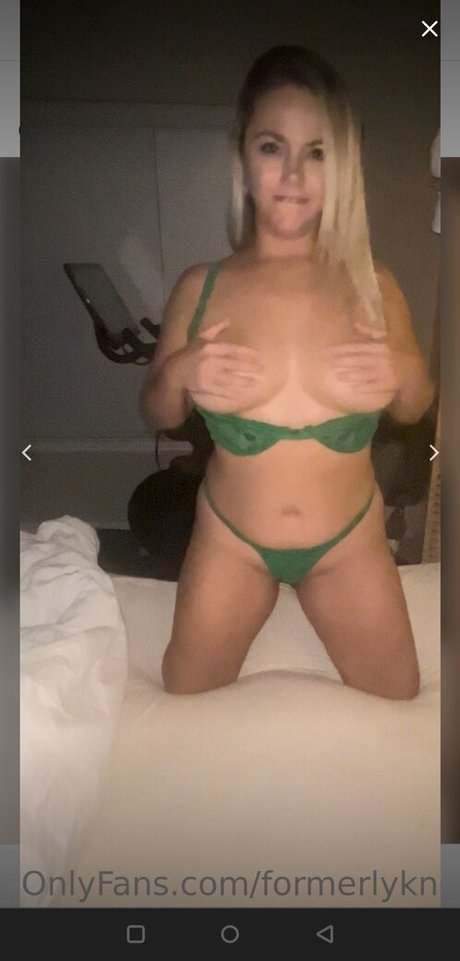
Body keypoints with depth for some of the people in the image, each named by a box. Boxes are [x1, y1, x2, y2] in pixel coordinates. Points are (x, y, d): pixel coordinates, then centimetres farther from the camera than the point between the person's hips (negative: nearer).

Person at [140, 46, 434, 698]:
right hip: (231, 539, 0)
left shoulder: (374, 285, -10)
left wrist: (408, 375, -20)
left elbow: (414, 412, 2)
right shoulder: (200, 287, -12)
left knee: (399, 711, 16)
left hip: (350, 540, 1)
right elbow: (157, 416, -1)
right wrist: (178, 376, -22)